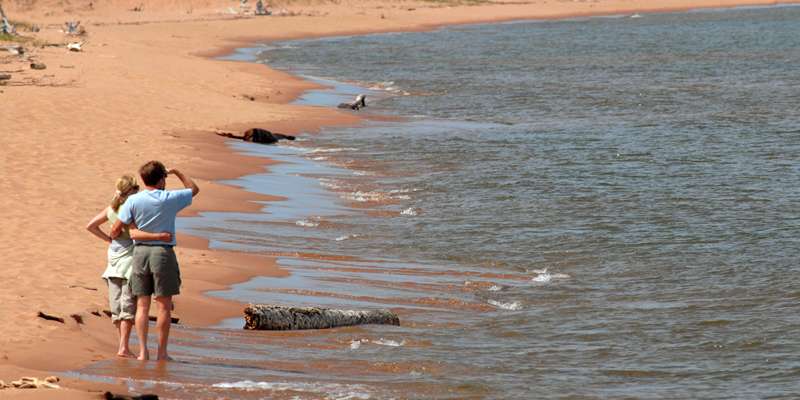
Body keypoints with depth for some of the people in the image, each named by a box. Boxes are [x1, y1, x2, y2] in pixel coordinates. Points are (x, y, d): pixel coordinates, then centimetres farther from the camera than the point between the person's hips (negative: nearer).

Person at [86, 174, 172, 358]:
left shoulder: (111, 209, 6)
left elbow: (90, 226, 13)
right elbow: (134, 234, -28)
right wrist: (159, 236, -30)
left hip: (113, 261, 7)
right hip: (130, 258, -7)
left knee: (117, 304, 10)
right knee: (128, 305, -4)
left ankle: (123, 345, 15)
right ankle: (124, 347, -8)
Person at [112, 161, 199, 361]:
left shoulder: (133, 201, -3)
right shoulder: (170, 199, -5)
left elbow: (116, 229, -2)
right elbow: (194, 188, 13)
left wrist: (112, 237, 20)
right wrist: (177, 172, 23)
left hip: (140, 252, 2)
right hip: (163, 252, -2)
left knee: (142, 305, 7)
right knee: (164, 305, 4)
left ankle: (143, 350, 2)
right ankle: (162, 352, 4)